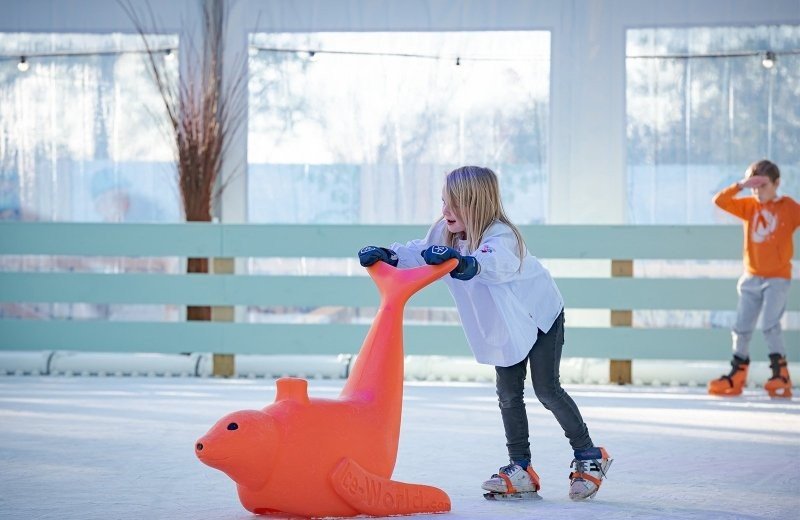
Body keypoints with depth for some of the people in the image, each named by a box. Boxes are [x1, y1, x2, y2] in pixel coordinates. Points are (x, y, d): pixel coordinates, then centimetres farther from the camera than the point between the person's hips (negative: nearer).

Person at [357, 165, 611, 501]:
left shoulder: (500, 237, -34)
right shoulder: (448, 235, -11)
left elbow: (494, 263, -55)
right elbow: (420, 253, -3)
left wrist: (462, 262, -75)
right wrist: (387, 255, -23)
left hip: (541, 316, -7)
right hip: (505, 328, 7)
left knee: (547, 390, -7)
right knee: (508, 395, 4)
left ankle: (589, 456, 8)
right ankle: (521, 469, 9)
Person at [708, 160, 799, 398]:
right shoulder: (749, 206, 6)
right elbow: (720, 200, -2)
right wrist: (740, 185, -14)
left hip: (777, 277, -5)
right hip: (752, 277, 5)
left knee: (770, 324, -18)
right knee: (741, 327, 5)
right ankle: (737, 376, 16)